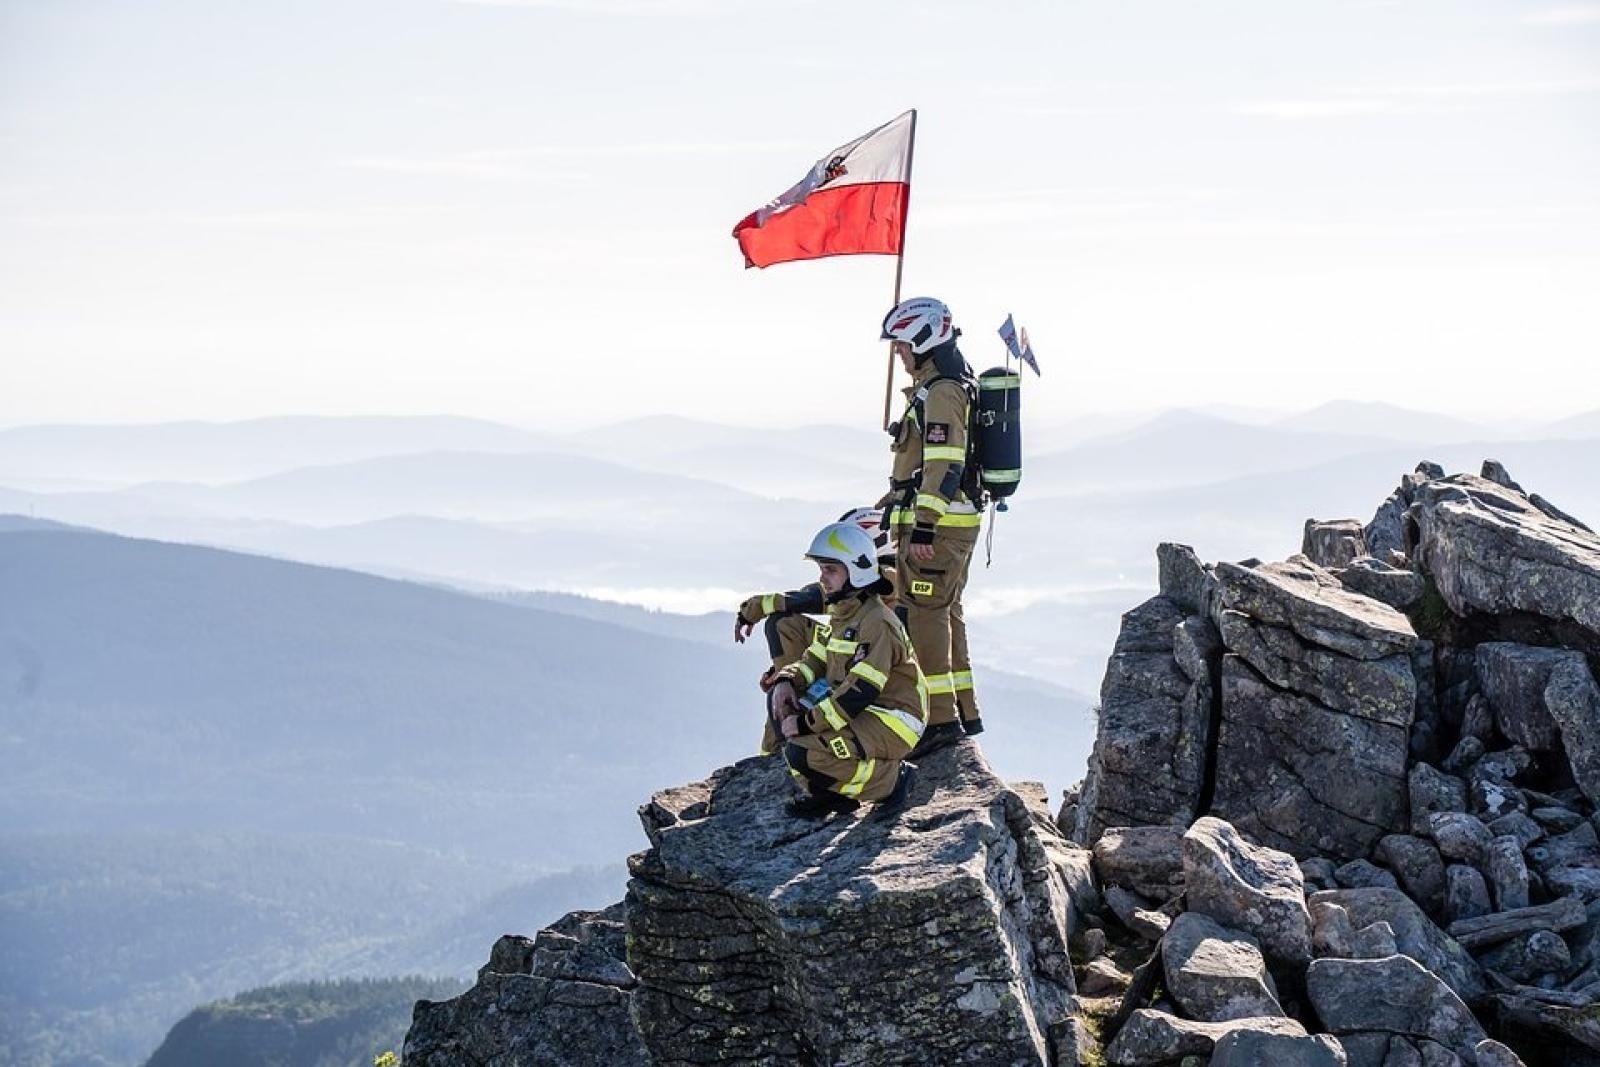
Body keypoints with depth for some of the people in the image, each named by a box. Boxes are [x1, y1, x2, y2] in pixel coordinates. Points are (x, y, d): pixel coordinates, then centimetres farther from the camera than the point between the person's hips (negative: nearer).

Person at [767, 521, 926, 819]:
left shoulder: (876, 622, -20)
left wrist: (807, 723, -24)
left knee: (803, 753, -26)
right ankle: (829, 793, 5)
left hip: (891, 722, -10)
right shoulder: (841, 616, 12)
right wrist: (787, 681, -8)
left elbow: (860, 692, -26)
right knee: (784, 712, 3)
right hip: (857, 713, 10)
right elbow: (814, 660, 16)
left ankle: (890, 781, -9)